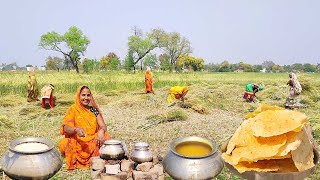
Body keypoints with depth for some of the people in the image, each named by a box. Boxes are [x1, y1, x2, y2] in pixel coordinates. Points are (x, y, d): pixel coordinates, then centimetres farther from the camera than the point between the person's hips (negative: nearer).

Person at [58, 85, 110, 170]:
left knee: (105, 137, -26)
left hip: (93, 142, 2)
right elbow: (66, 128, -11)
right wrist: (76, 130, -34)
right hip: (77, 143, -2)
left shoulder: (93, 110, 9)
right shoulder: (73, 109, 0)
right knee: (64, 144, -32)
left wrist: (102, 131, -23)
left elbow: (103, 126, 3)